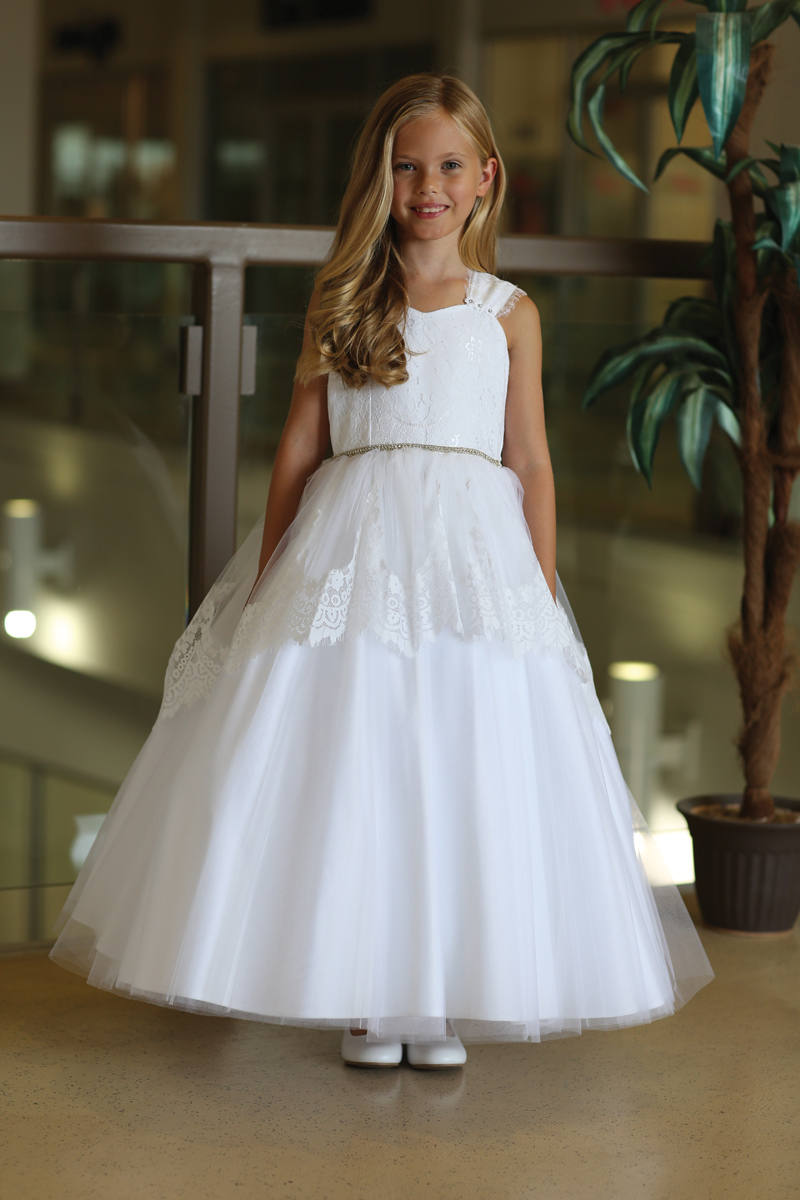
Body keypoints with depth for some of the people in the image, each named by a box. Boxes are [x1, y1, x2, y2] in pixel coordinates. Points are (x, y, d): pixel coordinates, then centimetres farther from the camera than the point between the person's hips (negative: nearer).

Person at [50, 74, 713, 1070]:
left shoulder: (508, 314, 9)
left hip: (474, 546, 0)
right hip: (353, 548, 0)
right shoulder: (340, 304, 9)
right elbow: (299, 447, 9)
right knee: (348, 772, -2)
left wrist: (546, 594, 3)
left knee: (470, 777, -1)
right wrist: (268, 582, 5)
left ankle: (448, 1000, 10)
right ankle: (366, 998, 10)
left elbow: (531, 462, 8)